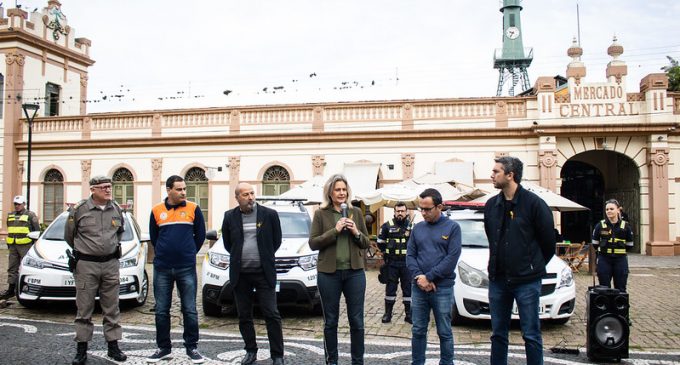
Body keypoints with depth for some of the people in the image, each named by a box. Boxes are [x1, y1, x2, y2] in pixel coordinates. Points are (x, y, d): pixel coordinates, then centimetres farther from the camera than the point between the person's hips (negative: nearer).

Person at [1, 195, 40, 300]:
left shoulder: (30, 215, -1)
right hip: (13, 246, 6)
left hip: (25, 245, -6)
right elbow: (9, 231, 25)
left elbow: (37, 230, -1)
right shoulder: (10, 215, 18)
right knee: (12, 268, 9)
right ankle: (11, 289, 15)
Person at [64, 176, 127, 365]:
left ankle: (113, 346, 16)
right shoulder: (79, 209, -6)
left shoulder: (116, 209, 5)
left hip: (111, 264, 3)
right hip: (86, 265, -3)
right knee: (84, 309, 3)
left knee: (112, 308, 8)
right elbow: (68, 235, 7)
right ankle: (81, 349, 13)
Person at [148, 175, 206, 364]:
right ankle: (164, 347, 20)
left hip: (187, 268, -1)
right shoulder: (157, 211, 3)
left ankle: (192, 347, 12)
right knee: (161, 311, 8)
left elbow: (200, 234, 8)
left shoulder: (193, 209, 0)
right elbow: (153, 237, 15)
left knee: (190, 310, 2)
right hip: (162, 268, 2)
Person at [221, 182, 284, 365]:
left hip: (264, 273, -2)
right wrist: (241, 257, 11)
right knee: (244, 316, 11)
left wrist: (264, 258, 9)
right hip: (240, 275, 3)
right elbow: (227, 243, 14)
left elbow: (277, 240, 7)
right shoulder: (230, 217, 3)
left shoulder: (269, 214, -3)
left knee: (272, 315, -3)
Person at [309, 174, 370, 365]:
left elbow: (366, 243, 10)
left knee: (357, 321, 6)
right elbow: (313, 243, -6)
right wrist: (335, 230, -17)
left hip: (355, 272, 2)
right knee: (330, 321, 9)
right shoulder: (320, 214, 0)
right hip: (329, 273, -2)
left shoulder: (356, 212, 7)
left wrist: (356, 233, -10)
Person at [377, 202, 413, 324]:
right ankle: (388, 313, 15)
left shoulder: (412, 226, 1)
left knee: (408, 288, 6)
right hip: (392, 263, 0)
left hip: (407, 263, 0)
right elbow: (380, 242, 12)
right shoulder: (387, 226, 1)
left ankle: (409, 314, 16)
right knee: (390, 288, 5)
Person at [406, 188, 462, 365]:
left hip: (443, 288, -3)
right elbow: (410, 255, 6)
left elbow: (452, 258, -11)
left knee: (444, 332, 6)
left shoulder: (452, 227, -4)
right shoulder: (417, 228, 9)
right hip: (418, 287, 4)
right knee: (418, 331, 10)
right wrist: (419, 277, -11)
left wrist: (428, 277, -14)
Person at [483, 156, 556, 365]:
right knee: (498, 333, 12)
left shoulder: (533, 203, -10)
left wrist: (535, 266, 6)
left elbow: (548, 240, -2)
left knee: (531, 334, 3)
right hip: (497, 279, 5)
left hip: (526, 280, -5)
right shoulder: (491, 205, 6)